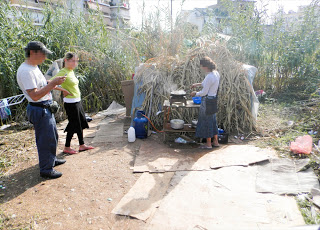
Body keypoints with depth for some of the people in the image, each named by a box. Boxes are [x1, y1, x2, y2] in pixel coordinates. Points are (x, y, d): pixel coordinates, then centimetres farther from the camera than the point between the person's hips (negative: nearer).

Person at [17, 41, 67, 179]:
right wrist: (52, 84, -29)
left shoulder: (34, 67, 11)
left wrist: (54, 85, 13)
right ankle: (46, 169, 13)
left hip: (46, 108, 11)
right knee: (45, 139, -1)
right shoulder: (25, 71, -21)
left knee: (53, 135, 22)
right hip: (39, 110, -11)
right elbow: (34, 95, -28)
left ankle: (51, 159, 41)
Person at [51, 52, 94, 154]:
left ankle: (82, 145, 26)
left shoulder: (71, 71, 11)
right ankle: (67, 147, 16)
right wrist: (63, 91, -19)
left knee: (81, 123, 14)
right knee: (74, 124, 0)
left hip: (77, 101, 9)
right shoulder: (63, 72, -16)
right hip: (71, 103, -9)